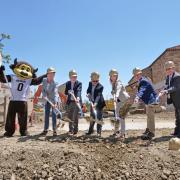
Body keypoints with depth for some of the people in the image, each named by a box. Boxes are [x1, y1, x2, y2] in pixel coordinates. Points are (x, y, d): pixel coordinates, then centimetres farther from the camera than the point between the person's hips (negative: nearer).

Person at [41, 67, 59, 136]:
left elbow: (55, 93, -33)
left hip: (54, 100, -4)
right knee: (46, 114, 8)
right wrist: (44, 96, -24)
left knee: (54, 114, -9)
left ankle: (54, 130, -2)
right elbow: (43, 90, -4)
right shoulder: (44, 81, -8)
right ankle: (45, 129, 18)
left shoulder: (55, 83, -22)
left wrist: (55, 103, -45)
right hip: (47, 100, 4)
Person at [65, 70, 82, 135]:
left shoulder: (79, 83, -6)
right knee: (70, 116, 9)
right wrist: (68, 92, -17)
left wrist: (78, 97, -42)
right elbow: (65, 92, 7)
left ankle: (75, 130, 11)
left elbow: (79, 91, -23)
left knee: (75, 117, -1)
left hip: (76, 101, -4)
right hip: (70, 102, 4)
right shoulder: (67, 83, 8)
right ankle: (71, 130, 21)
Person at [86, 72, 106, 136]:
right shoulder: (90, 83, -3)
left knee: (99, 118, 0)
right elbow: (88, 90, 11)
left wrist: (95, 103, -46)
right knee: (92, 117, 17)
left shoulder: (100, 86, -23)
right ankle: (91, 130, 31)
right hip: (92, 102, 6)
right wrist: (88, 93, -12)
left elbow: (98, 96, -32)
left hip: (98, 103, -6)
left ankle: (99, 132, 9)